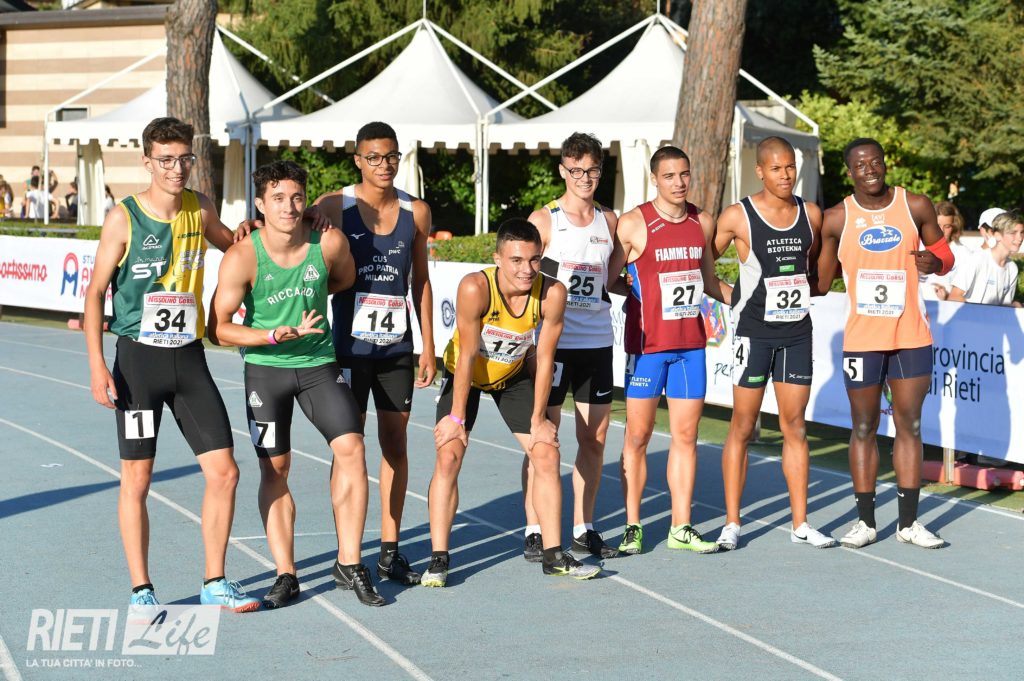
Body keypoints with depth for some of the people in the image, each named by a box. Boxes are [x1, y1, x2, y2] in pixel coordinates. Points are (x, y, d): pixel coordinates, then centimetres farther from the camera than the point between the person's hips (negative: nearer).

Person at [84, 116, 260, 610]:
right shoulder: (123, 219, -8)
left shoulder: (200, 210, 5)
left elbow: (234, 245, 27)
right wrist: (97, 364, -13)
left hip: (189, 357, 4)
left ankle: (215, 584, 14)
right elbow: (95, 292, -5)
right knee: (137, 478, 0)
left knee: (224, 472, 1)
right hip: (139, 358, -4)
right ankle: (141, 591, 11)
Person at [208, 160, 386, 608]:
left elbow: (346, 281, 14)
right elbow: (219, 328, -13)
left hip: (319, 362, 1)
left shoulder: (330, 244, -11)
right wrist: (277, 335, -23)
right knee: (275, 468, 1)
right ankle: (286, 575, 10)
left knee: (350, 448, -12)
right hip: (265, 368, -1)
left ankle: (349, 564, -3)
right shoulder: (242, 258, -17)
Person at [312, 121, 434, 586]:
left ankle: (390, 552, 13)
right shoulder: (335, 208, -6)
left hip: (397, 346, 3)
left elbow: (420, 280, 12)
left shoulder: (416, 212, 5)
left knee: (395, 444, 6)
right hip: (350, 343, -3)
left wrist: (428, 346, 10)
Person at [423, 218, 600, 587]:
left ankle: (553, 554, 10)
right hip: (464, 374, -3)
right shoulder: (475, 287, -35)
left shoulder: (552, 293, -27)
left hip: (514, 376, 3)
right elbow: (468, 356, -27)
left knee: (547, 454, -1)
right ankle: (438, 559, -7)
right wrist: (457, 417, -21)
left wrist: (538, 419, -10)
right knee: (448, 456, -14)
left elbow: (544, 358, -16)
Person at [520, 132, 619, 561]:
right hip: (552, 342, -4)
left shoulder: (608, 221, 11)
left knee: (595, 437, 6)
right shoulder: (544, 220, -3)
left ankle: (583, 530, 17)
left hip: (597, 341, 5)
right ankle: (534, 532, 5)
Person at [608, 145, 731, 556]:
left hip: (691, 342, 4)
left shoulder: (703, 223, 8)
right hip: (646, 342, -4)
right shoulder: (633, 224, -8)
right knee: (638, 434, 1)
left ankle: (681, 528, 11)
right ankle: (632, 527, 9)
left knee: (685, 434, 5)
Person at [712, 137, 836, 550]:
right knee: (742, 427, 1)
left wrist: (809, 290, 8)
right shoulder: (737, 217, -8)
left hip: (797, 330, 4)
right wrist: (732, 296, -5)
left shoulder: (811, 215, 4)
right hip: (753, 332, -4)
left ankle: (800, 523, 12)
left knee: (795, 427, 7)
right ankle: (731, 524, 8)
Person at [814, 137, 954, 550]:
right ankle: (865, 521, 13)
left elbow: (944, 253, 9)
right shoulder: (836, 219, -1)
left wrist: (935, 263, -12)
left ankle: (909, 522, 13)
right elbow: (821, 282, 6)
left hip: (912, 337, 1)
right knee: (863, 428, 6)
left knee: (909, 426, 6)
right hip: (861, 340, -1)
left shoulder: (916, 207, 0)